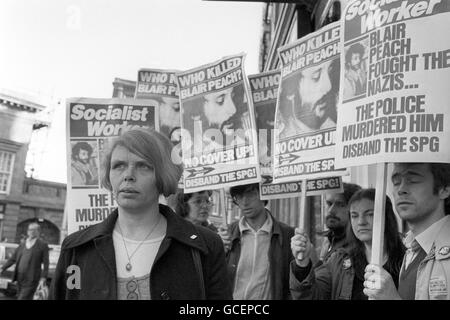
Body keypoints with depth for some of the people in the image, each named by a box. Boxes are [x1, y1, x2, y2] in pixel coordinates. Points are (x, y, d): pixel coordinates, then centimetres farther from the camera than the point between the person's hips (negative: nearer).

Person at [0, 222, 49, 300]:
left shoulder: (43, 245, -4)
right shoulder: (22, 245, 13)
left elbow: (45, 263, -7)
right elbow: (13, 259, 13)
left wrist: (43, 278, -17)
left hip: (32, 279, -6)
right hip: (21, 278, 6)